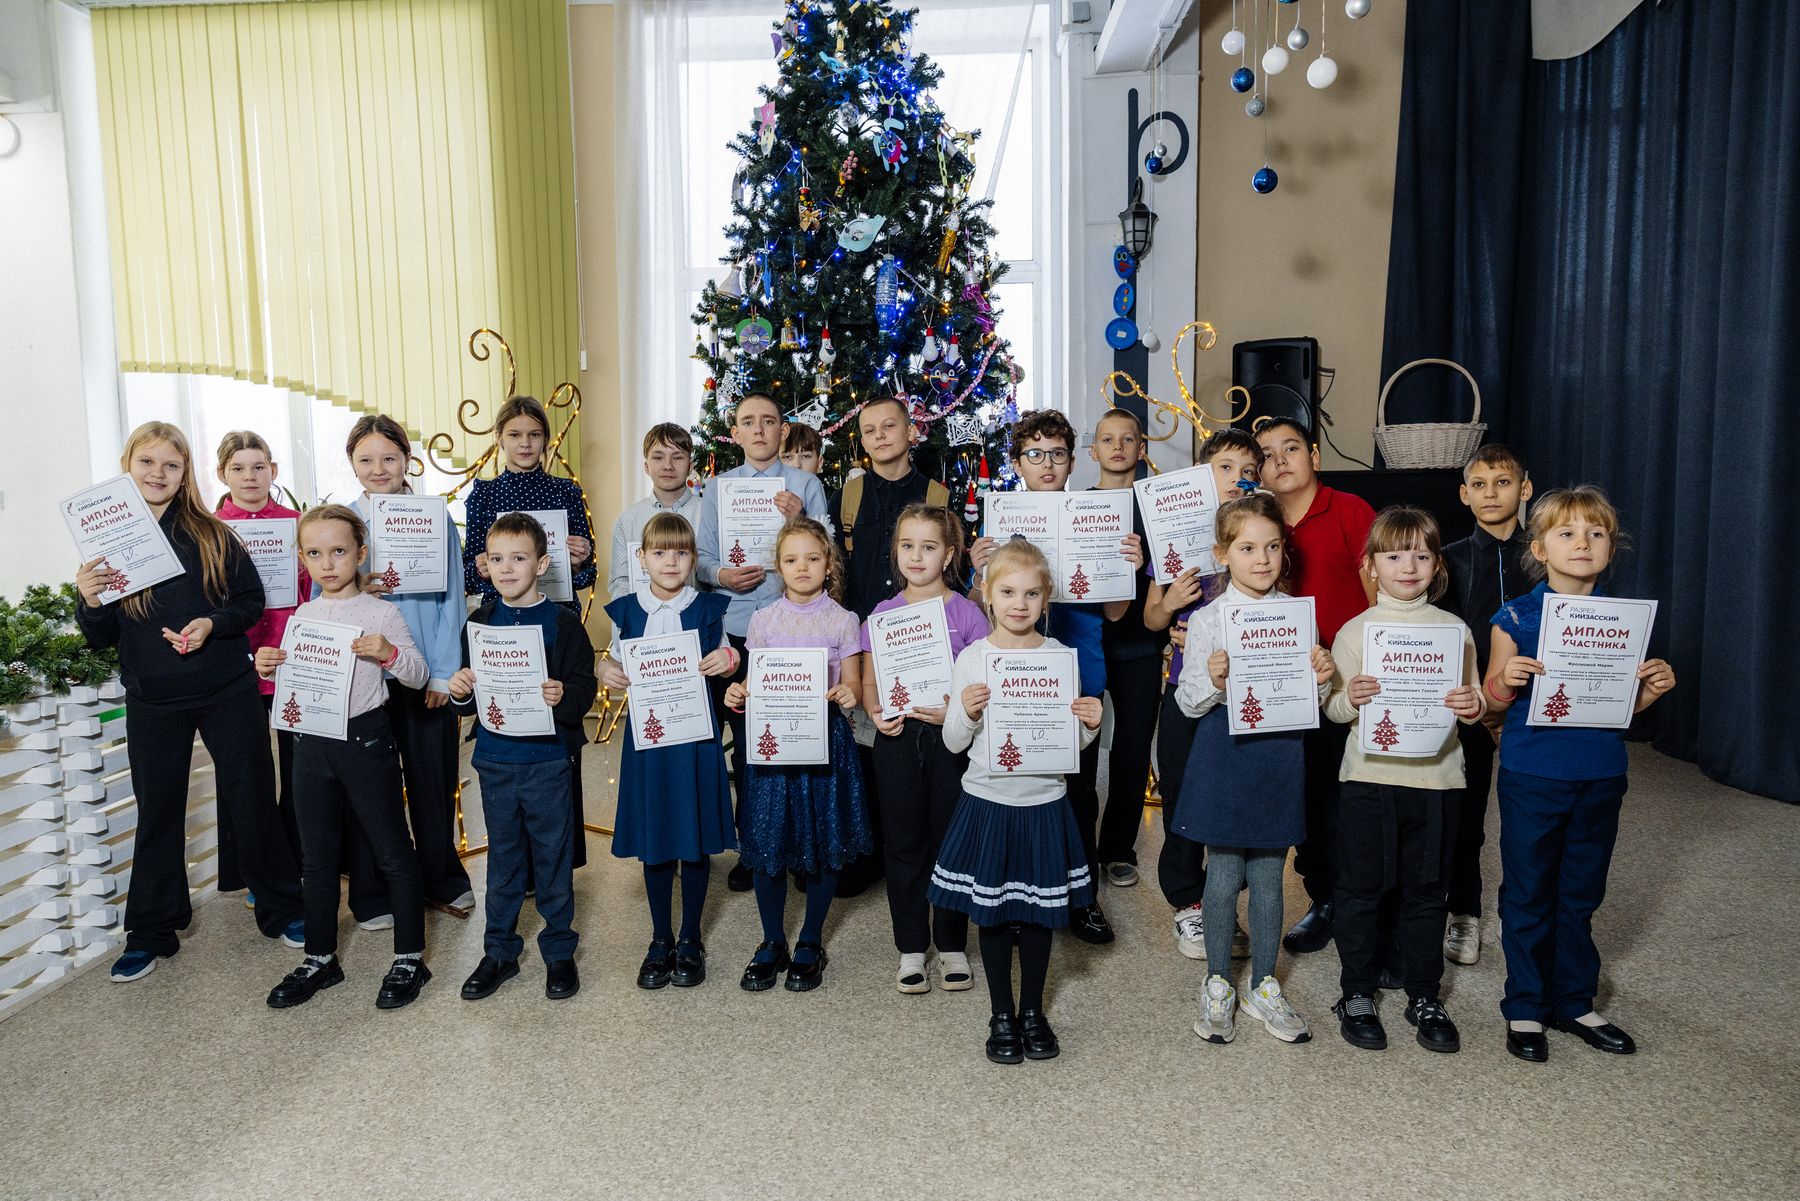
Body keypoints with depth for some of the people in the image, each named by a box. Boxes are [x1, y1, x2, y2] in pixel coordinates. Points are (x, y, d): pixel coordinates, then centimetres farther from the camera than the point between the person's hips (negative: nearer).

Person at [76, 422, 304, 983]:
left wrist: (214, 624, -18)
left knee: (253, 801, 6)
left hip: (229, 693, -1)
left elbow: (253, 600, 1)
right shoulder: (105, 540, 1)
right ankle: (150, 932, 26)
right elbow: (101, 638, 2)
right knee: (157, 813, 11)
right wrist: (89, 600, -18)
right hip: (153, 702, 1)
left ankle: (281, 910, 22)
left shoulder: (211, 535, -3)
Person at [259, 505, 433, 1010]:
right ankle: (320, 959, 29)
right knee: (317, 855, 15)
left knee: (392, 851, 3)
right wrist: (268, 667, -2)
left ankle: (409, 959, 14)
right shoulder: (303, 616, 8)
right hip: (312, 740, 6)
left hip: (364, 737, -6)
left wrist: (388, 653, -29)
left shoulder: (381, 613, -8)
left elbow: (418, 674, -11)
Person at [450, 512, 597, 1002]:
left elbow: (585, 686, -9)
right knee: (502, 857, 14)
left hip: (549, 759, -3)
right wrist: (460, 692, -14)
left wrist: (564, 695, -30)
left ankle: (559, 950, 23)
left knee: (554, 856, 7)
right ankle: (499, 951, 28)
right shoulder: (479, 623, 5)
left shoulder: (563, 623, -6)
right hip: (495, 759, 3)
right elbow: (468, 698, 9)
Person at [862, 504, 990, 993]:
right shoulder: (883, 612, 5)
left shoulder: (966, 613, -2)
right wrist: (876, 712, -10)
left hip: (949, 737, -2)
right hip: (897, 738, 2)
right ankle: (911, 947, 22)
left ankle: (951, 945, 23)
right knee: (904, 843, 9)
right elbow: (869, 681, 9)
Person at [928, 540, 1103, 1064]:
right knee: (992, 914, 9)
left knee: (1039, 913, 12)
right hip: (987, 802, -1)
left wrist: (1090, 724, -16)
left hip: (1044, 803, 1)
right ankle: (1001, 1016, 28)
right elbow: (953, 743, -1)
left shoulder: (1061, 657, -2)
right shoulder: (971, 660, -5)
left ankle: (1033, 1011, 31)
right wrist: (966, 712, -21)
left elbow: (1073, 741, 5)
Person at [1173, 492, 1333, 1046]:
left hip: (1279, 753, 3)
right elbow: (1189, 704, -4)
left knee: (1269, 876, 12)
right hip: (1224, 754, -2)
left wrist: (1320, 679, -11)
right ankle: (1218, 985, 24)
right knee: (1224, 875, 6)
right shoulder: (1207, 619, -5)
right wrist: (1213, 679, -23)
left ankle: (1264, 987, 27)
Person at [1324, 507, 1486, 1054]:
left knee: (1426, 891, 12)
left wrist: (1473, 707, -14)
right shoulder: (1354, 631, -1)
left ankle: (1425, 997, 27)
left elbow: (1474, 701, 9)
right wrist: (1350, 698, -22)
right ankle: (1357, 995, 22)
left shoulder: (1455, 630, 5)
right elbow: (1332, 708, -1)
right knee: (1361, 890, 7)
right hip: (1369, 777, -1)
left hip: (1435, 778, 2)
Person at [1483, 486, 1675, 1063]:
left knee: (1580, 896, 15)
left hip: (1600, 777, 3)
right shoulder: (1516, 618, -7)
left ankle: (1574, 1003, 31)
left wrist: (1653, 687, -9)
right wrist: (1506, 681, -24)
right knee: (1528, 896, 7)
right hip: (1532, 777, -3)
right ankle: (1525, 1008, 21)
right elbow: (1491, 701, -3)